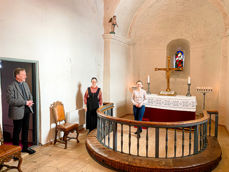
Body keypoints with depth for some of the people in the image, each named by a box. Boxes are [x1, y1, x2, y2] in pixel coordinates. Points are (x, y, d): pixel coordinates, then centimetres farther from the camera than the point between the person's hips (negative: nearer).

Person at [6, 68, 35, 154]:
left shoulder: (25, 84, 8)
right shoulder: (11, 87, -14)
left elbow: (30, 95, 16)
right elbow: (10, 100, -22)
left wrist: (30, 101, -5)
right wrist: (25, 102, -24)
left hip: (27, 110, 7)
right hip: (18, 112, -7)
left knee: (25, 129, 17)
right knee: (17, 131, 8)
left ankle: (25, 147, 32)